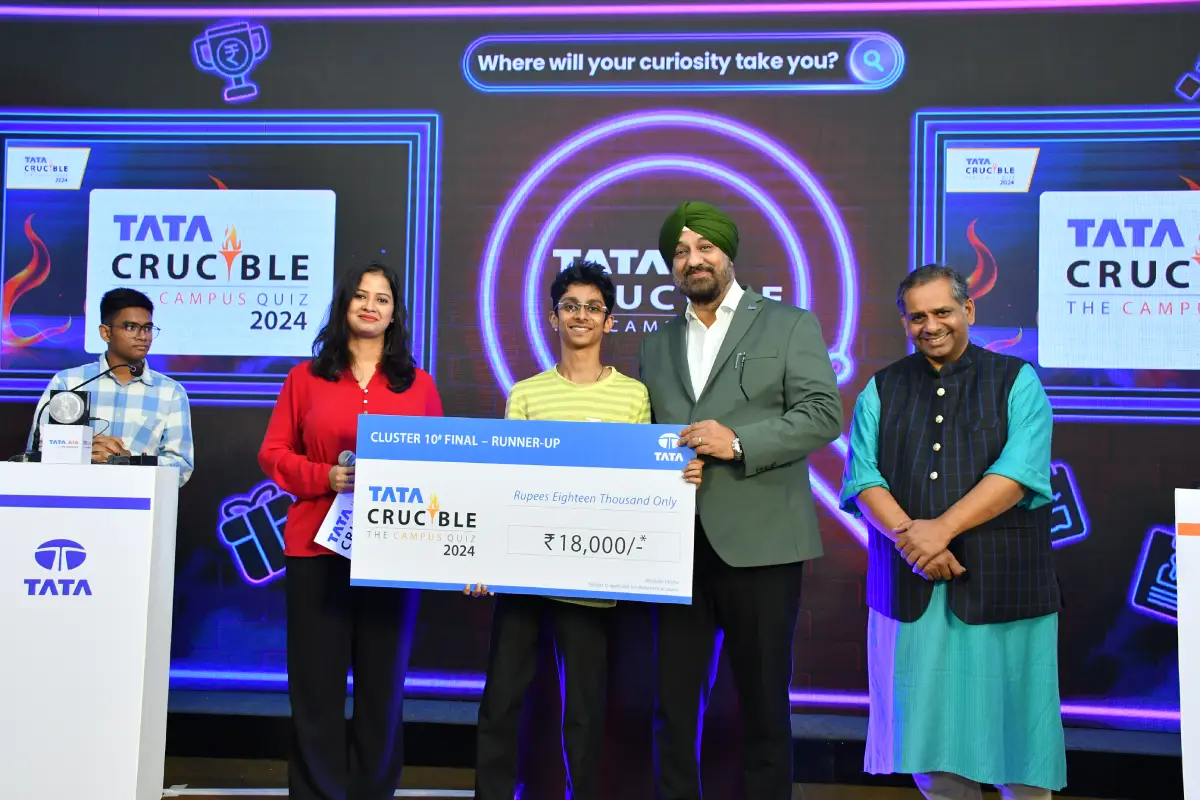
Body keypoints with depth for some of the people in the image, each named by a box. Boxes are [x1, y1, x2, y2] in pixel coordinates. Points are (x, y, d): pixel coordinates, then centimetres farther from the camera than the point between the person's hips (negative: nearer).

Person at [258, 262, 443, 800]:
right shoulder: (306, 378, 8)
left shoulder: (419, 385, 10)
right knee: (317, 684, 2)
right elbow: (274, 455, 6)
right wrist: (325, 476, -11)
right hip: (317, 549, -1)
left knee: (383, 683, 6)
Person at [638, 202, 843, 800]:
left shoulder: (790, 325, 5)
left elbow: (824, 414, -5)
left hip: (758, 541, -3)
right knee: (673, 702, 8)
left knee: (764, 701, 7)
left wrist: (740, 441, -16)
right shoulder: (657, 345, 18)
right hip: (676, 543, 4)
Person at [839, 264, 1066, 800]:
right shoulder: (881, 390, 12)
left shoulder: (1016, 381, 4)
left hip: (1001, 584, -2)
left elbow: (1018, 472, -9)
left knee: (1015, 730, 5)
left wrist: (941, 528, -19)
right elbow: (863, 478, 1)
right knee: (928, 735, 7)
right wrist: (908, 534, -16)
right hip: (910, 587, 2)